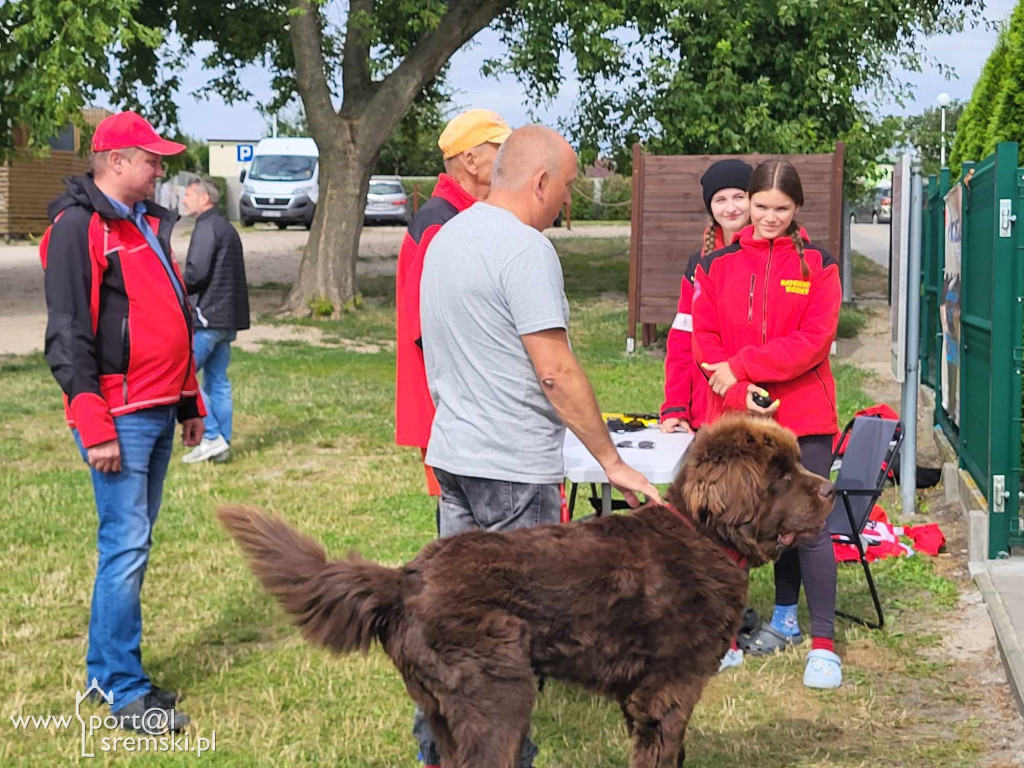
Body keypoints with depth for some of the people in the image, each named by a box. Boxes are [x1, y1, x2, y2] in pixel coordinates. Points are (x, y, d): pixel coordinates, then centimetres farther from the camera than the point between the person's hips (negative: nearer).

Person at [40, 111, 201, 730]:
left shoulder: (148, 223, 16)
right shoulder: (80, 227, -11)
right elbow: (67, 336, -15)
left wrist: (189, 403, 23)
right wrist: (95, 429, -18)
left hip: (158, 413, 9)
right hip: (120, 416, -9)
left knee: (134, 545, 12)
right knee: (126, 547, -8)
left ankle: (106, 670, 21)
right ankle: (127, 693, -2)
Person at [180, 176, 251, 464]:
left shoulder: (207, 227, -11)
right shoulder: (226, 228, 19)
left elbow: (197, 272, -21)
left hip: (207, 316, -10)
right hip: (227, 318, 10)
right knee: (217, 381, 12)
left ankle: (211, 437, -10)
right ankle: (222, 443, 13)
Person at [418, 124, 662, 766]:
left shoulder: (447, 237, 13)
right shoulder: (525, 249, -16)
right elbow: (556, 372, -20)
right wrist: (611, 461, -14)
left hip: (453, 453, 9)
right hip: (515, 469, -9)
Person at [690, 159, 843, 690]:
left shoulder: (818, 266, 1)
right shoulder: (717, 266, 7)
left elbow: (814, 341, -10)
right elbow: (704, 341, 0)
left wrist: (740, 367, -14)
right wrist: (739, 393, -16)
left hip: (803, 418, -2)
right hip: (735, 417, 2)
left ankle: (823, 644, 1)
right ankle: (784, 620, 24)